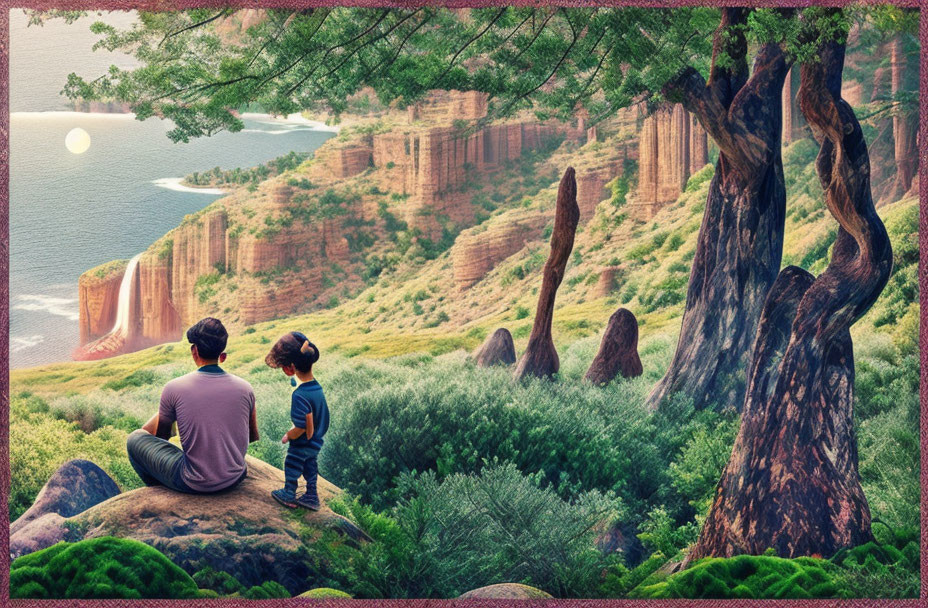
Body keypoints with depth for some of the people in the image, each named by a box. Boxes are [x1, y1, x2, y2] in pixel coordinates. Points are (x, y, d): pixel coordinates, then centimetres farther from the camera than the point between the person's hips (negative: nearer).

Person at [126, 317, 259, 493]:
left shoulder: (174, 388, -10)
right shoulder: (244, 388, -3)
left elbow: (160, 435, 7)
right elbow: (253, 437, 14)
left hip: (195, 484, -4)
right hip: (235, 479, 4)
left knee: (134, 439, 16)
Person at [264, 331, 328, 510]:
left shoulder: (299, 395, -34)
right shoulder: (317, 388, -10)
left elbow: (301, 427, -30)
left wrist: (288, 436, -13)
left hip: (301, 444, -7)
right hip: (316, 442, 7)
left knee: (292, 468, 18)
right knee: (311, 468, 24)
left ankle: (289, 495, 38)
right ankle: (311, 497, 38)